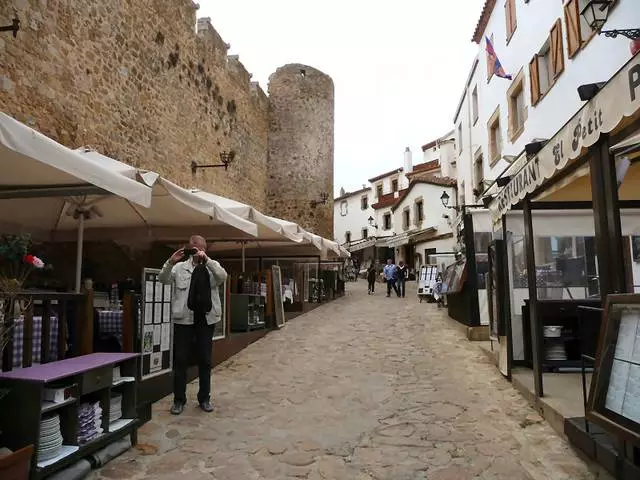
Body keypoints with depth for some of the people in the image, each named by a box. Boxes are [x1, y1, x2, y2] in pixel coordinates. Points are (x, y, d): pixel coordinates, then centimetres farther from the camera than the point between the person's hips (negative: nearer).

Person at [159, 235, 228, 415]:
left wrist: (206, 259, -27)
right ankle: (179, 399, 18)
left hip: (206, 319, 1)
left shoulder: (212, 266, 4)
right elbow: (163, 279, -6)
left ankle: (204, 398, 23)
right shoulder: (180, 267, 4)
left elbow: (223, 276, -16)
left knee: (205, 360, 10)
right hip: (183, 319, 0)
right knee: (180, 360, 5)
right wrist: (171, 262, -22)